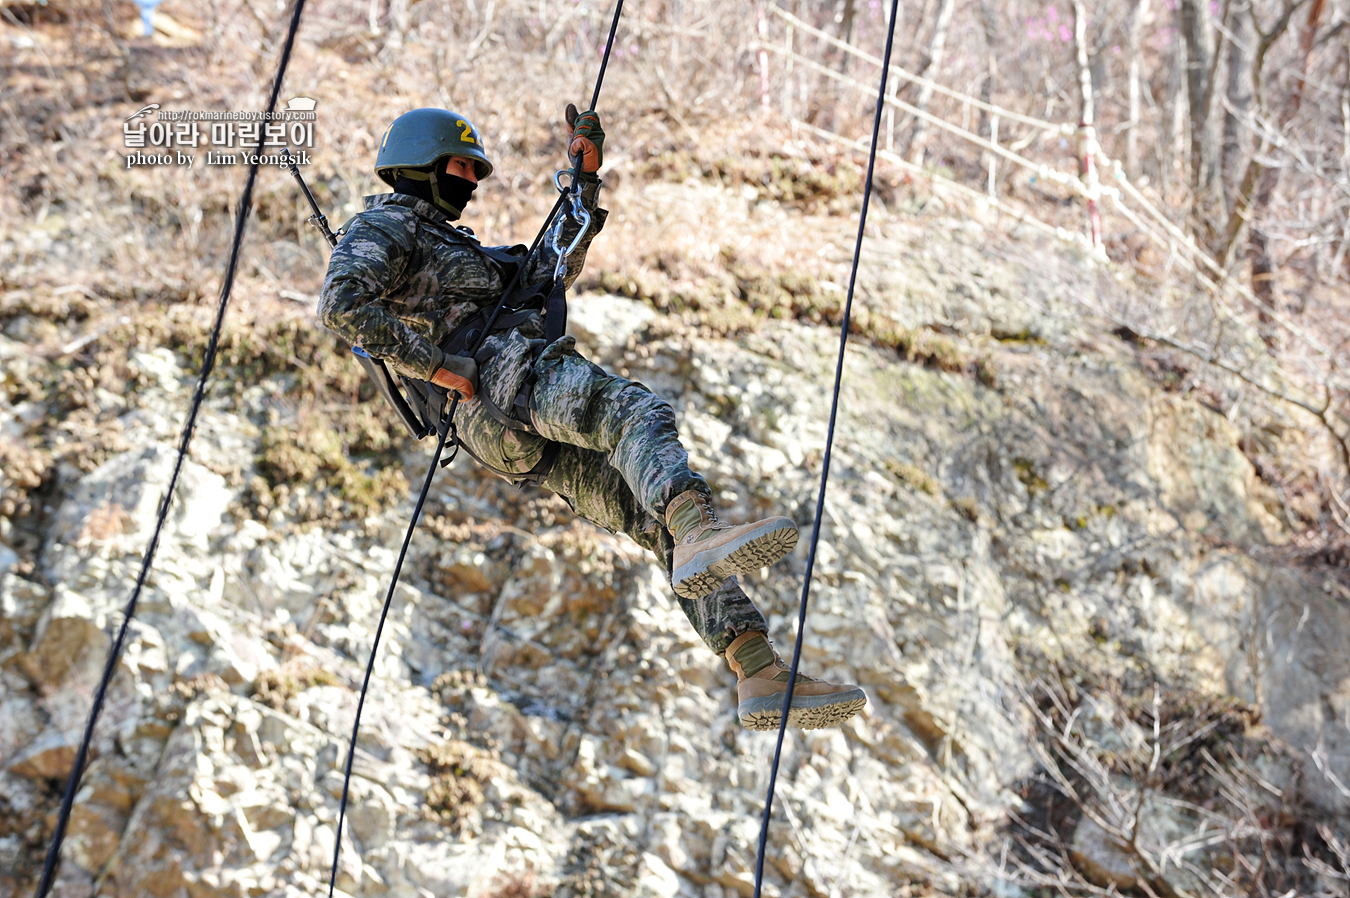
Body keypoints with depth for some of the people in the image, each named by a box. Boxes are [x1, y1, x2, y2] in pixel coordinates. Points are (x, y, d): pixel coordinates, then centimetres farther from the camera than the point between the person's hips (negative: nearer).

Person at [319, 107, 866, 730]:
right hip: (501, 375, -9)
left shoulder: (454, 246, 41)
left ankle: (762, 677, -18)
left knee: (662, 517, -7)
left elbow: (550, 272, 37)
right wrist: (437, 365, -15)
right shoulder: (381, 229, 10)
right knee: (639, 411, -35)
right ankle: (700, 537, -63)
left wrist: (584, 177, 31)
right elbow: (341, 305, -11)